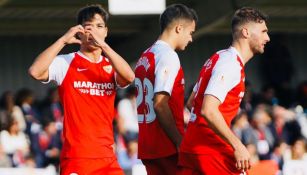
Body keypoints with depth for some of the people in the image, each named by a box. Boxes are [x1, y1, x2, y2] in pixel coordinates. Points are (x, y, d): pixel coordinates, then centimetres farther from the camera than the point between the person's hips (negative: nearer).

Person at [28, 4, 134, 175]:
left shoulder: (111, 66, 10)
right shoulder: (66, 63, 0)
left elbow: (129, 77, -12)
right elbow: (35, 71, -18)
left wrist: (103, 45, -21)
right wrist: (63, 40, -16)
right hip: (76, 157, -4)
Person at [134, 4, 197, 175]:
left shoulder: (146, 57, 16)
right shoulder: (168, 56, -12)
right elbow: (160, 105, -21)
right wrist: (180, 141, -18)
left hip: (147, 145, 9)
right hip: (168, 147, -8)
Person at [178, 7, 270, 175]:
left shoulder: (219, 58, 17)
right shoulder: (231, 64, -14)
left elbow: (192, 102, 24)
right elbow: (208, 110, -25)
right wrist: (238, 146, -21)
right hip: (212, 150, -9)